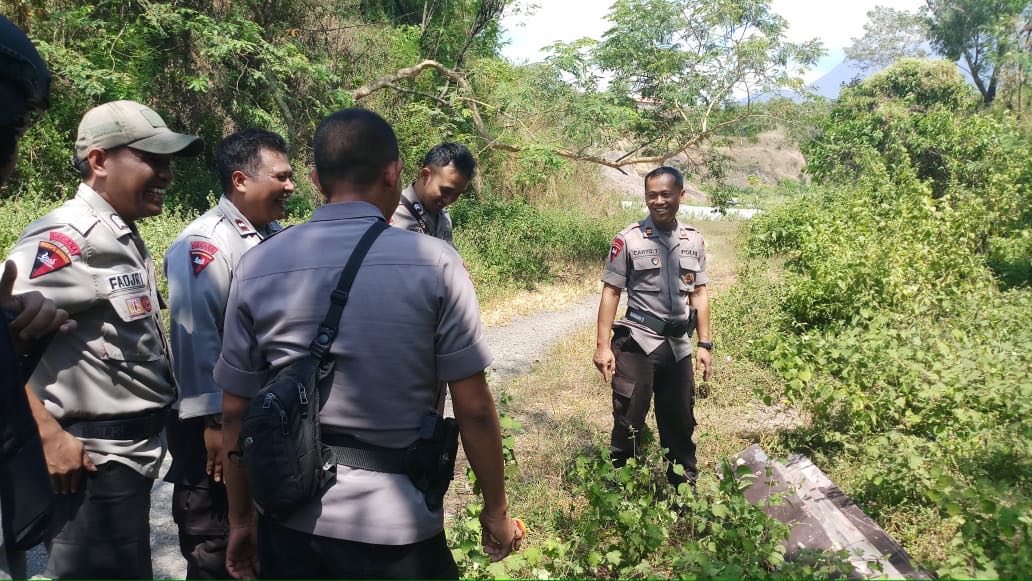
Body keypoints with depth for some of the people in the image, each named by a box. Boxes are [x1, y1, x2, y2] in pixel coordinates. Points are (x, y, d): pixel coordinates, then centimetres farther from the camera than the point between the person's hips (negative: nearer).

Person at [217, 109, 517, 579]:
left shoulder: (257, 267, -5)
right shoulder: (434, 262, -13)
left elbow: (235, 412, 1)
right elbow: (474, 408, -10)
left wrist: (241, 520, 14)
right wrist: (496, 509, 4)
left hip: (292, 523, 3)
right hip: (399, 527, -2)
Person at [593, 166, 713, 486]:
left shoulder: (694, 240, 6)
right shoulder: (628, 239, -7)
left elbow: (699, 293, 11)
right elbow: (610, 293, -6)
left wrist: (705, 344, 8)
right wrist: (603, 346, -10)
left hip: (678, 344, 4)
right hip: (637, 342, -4)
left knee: (680, 420, 15)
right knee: (628, 421, 4)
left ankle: (684, 486, 33)